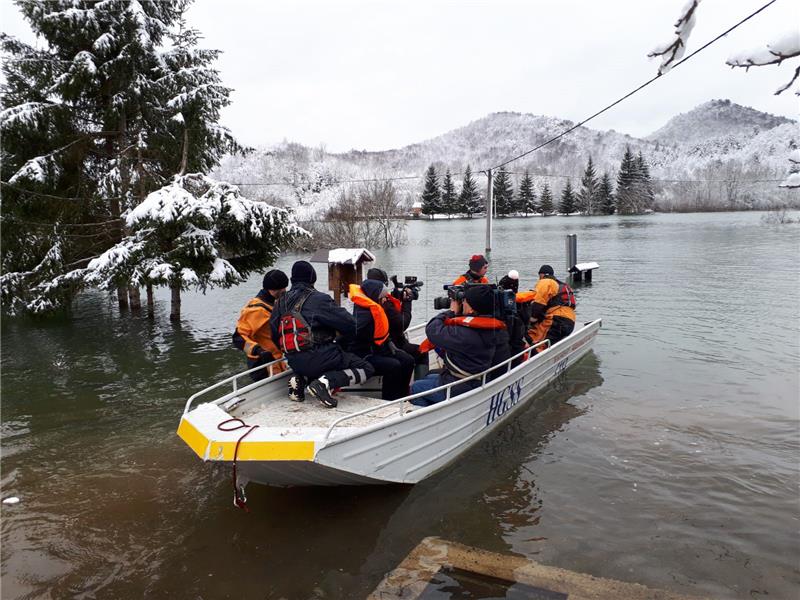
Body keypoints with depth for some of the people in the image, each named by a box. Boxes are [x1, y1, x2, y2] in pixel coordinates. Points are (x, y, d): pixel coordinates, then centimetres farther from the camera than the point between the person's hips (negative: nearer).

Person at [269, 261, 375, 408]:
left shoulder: (281, 302, 10)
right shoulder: (318, 299, -8)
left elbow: (274, 333, 11)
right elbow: (349, 323, -9)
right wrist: (341, 341, 12)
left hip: (294, 363, 7)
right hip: (319, 356, -7)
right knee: (366, 368, 1)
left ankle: (301, 380, 9)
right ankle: (327, 382, -18)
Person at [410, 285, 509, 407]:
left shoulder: (464, 333, -32)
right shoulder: (499, 330, -9)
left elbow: (432, 330, -22)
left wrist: (451, 311, -8)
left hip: (459, 391, -8)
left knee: (415, 388, 13)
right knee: (430, 378, 28)